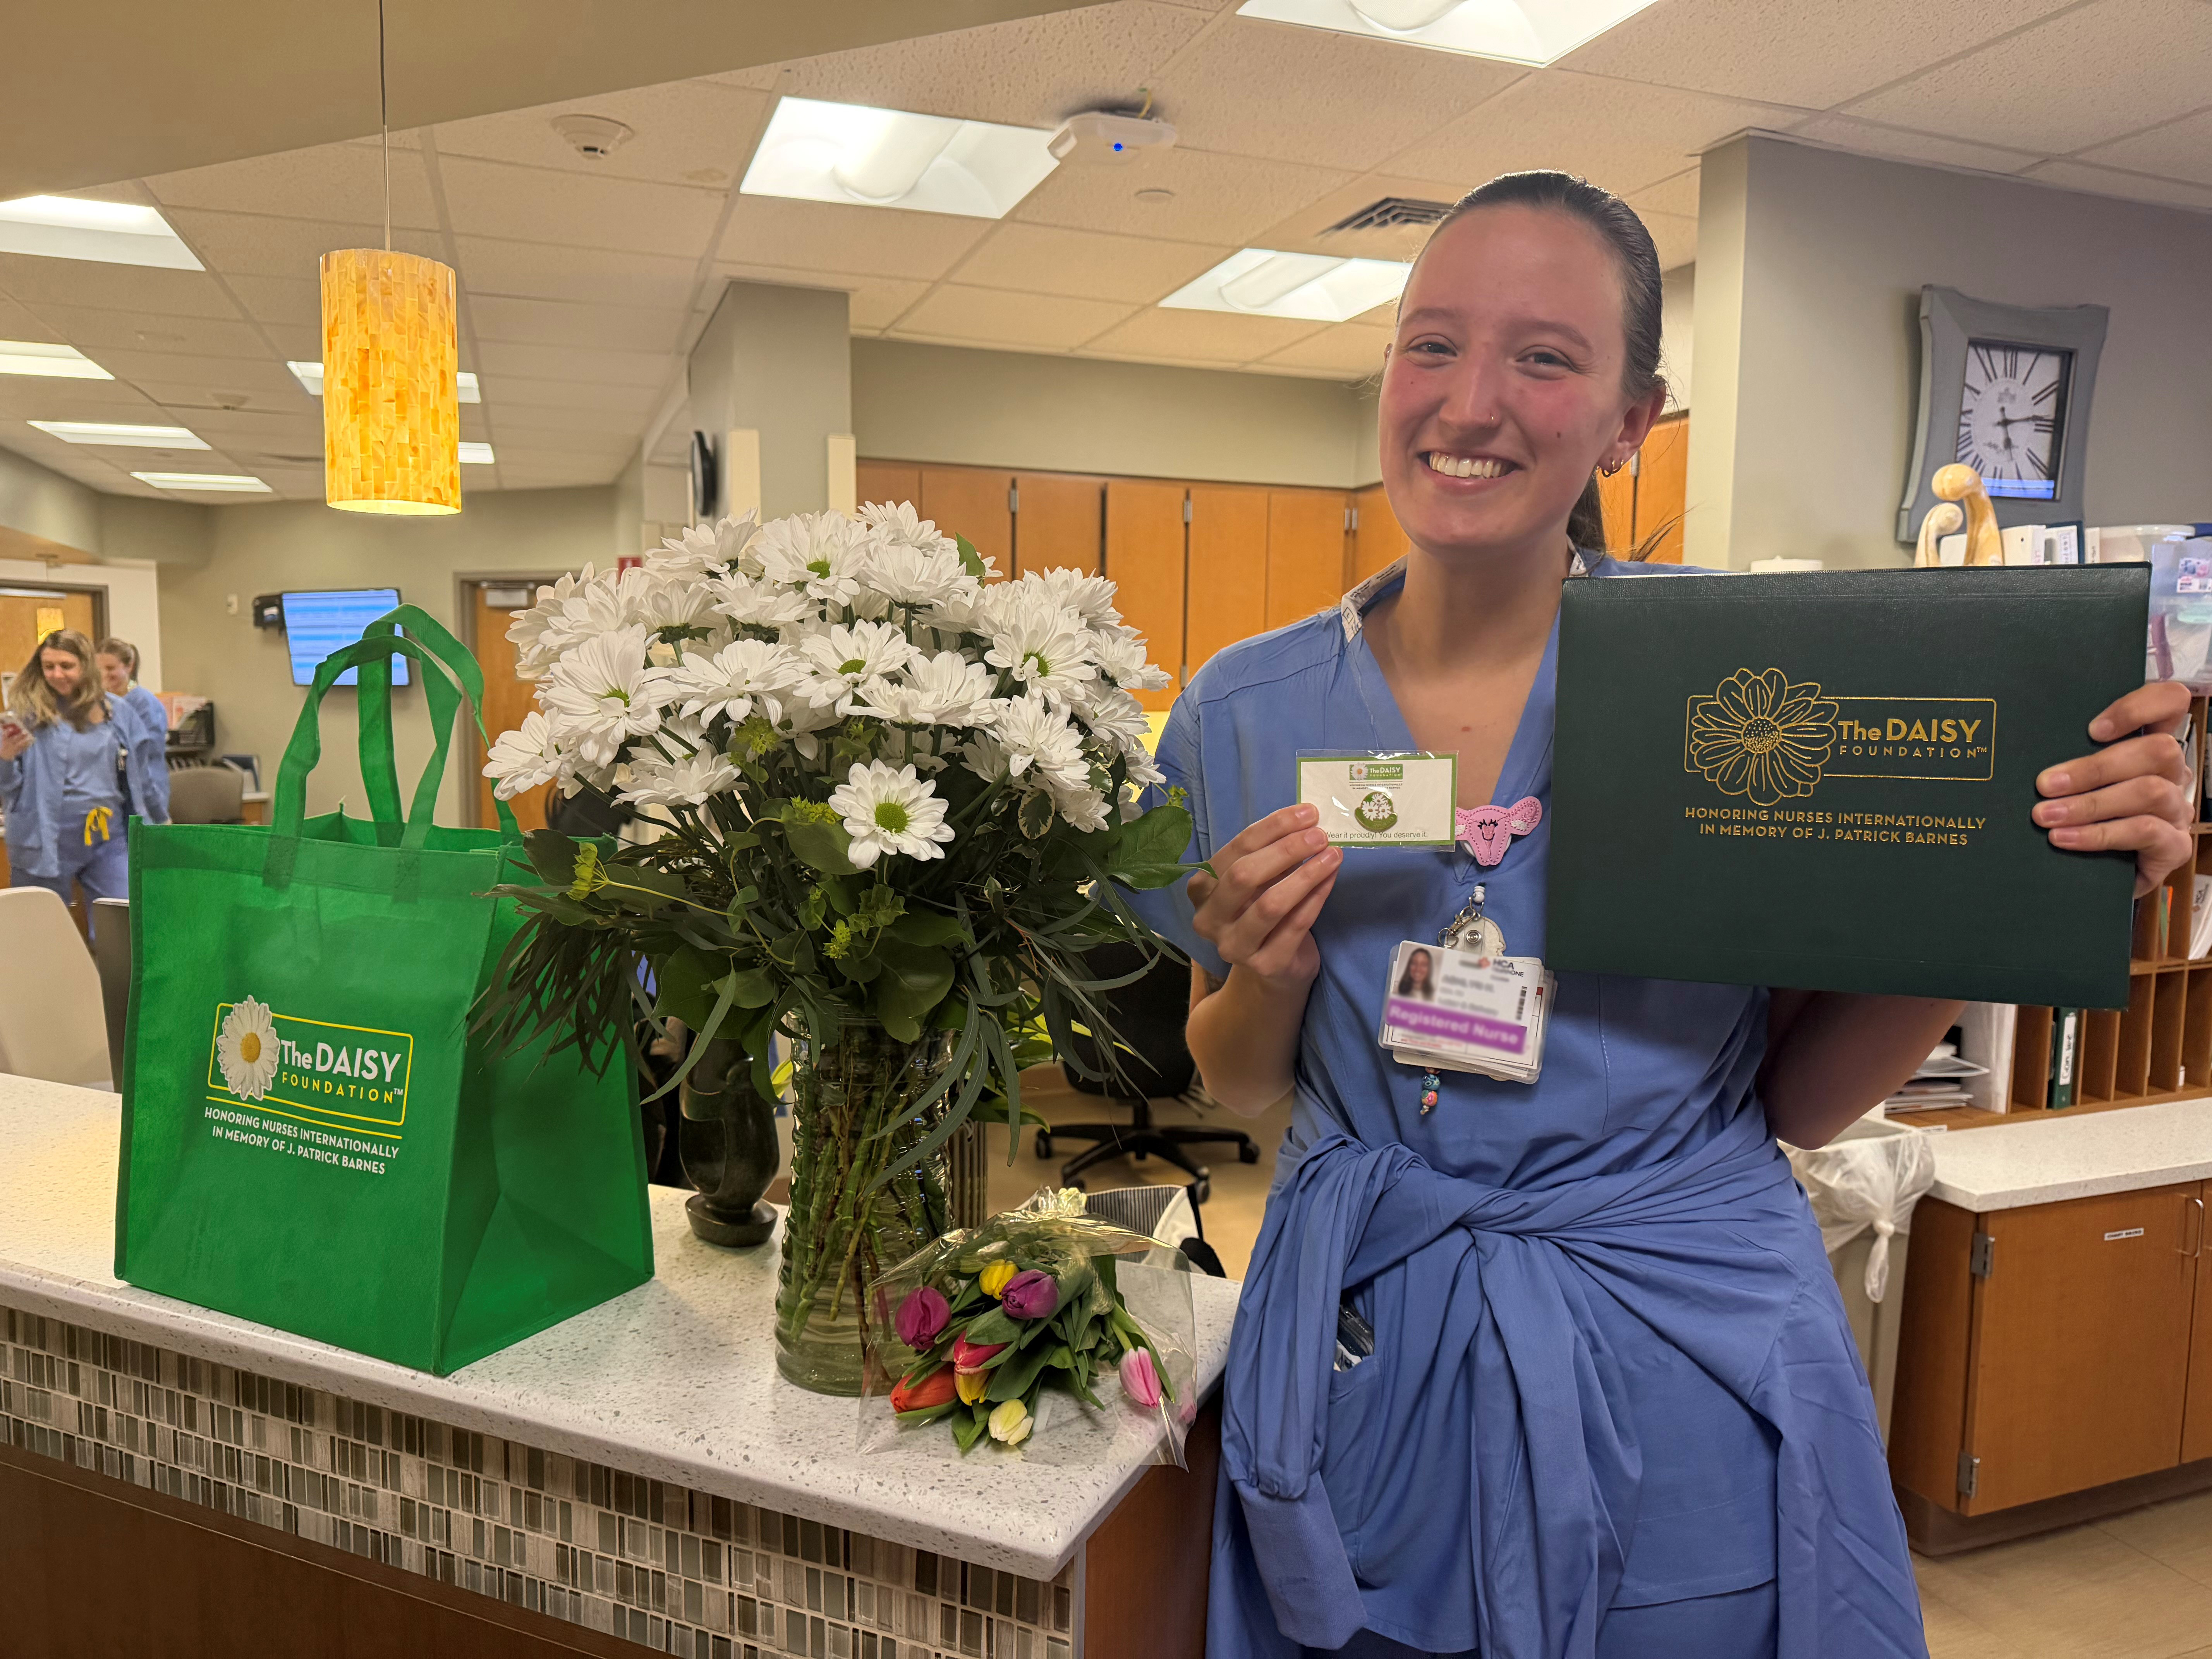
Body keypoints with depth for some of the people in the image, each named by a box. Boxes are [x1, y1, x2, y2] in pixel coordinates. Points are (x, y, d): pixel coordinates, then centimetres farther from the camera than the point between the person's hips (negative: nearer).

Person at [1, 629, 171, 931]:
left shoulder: (115, 710, 5)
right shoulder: (26, 711, -3)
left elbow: (144, 768, 15)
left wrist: (158, 819, 18)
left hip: (107, 838, 2)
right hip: (45, 841, -2)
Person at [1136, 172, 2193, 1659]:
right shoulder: (1244, 711, -6)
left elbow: (1796, 1097, -3)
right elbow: (1238, 1082, 4)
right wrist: (1270, 975, -16)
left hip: (1683, 1388, -1)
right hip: (1363, 1377, 2)